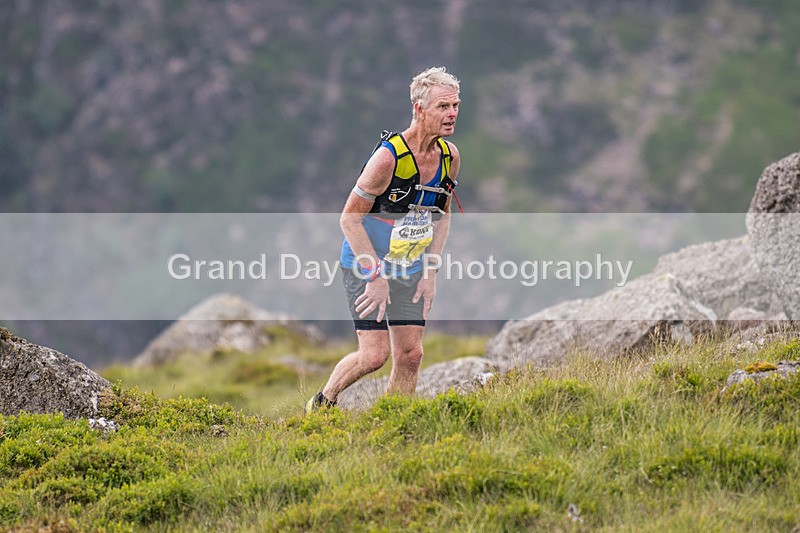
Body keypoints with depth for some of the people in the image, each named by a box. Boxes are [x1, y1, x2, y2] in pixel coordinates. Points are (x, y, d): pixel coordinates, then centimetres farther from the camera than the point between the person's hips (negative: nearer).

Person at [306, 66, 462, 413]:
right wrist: (376, 275, -20)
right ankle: (322, 403, 13)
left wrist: (430, 271, 5)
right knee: (374, 354, -12)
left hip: (411, 269, 6)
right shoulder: (389, 156, -23)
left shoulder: (450, 156, -2)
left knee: (410, 355, -1)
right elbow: (349, 217, -18)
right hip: (366, 265, -6)